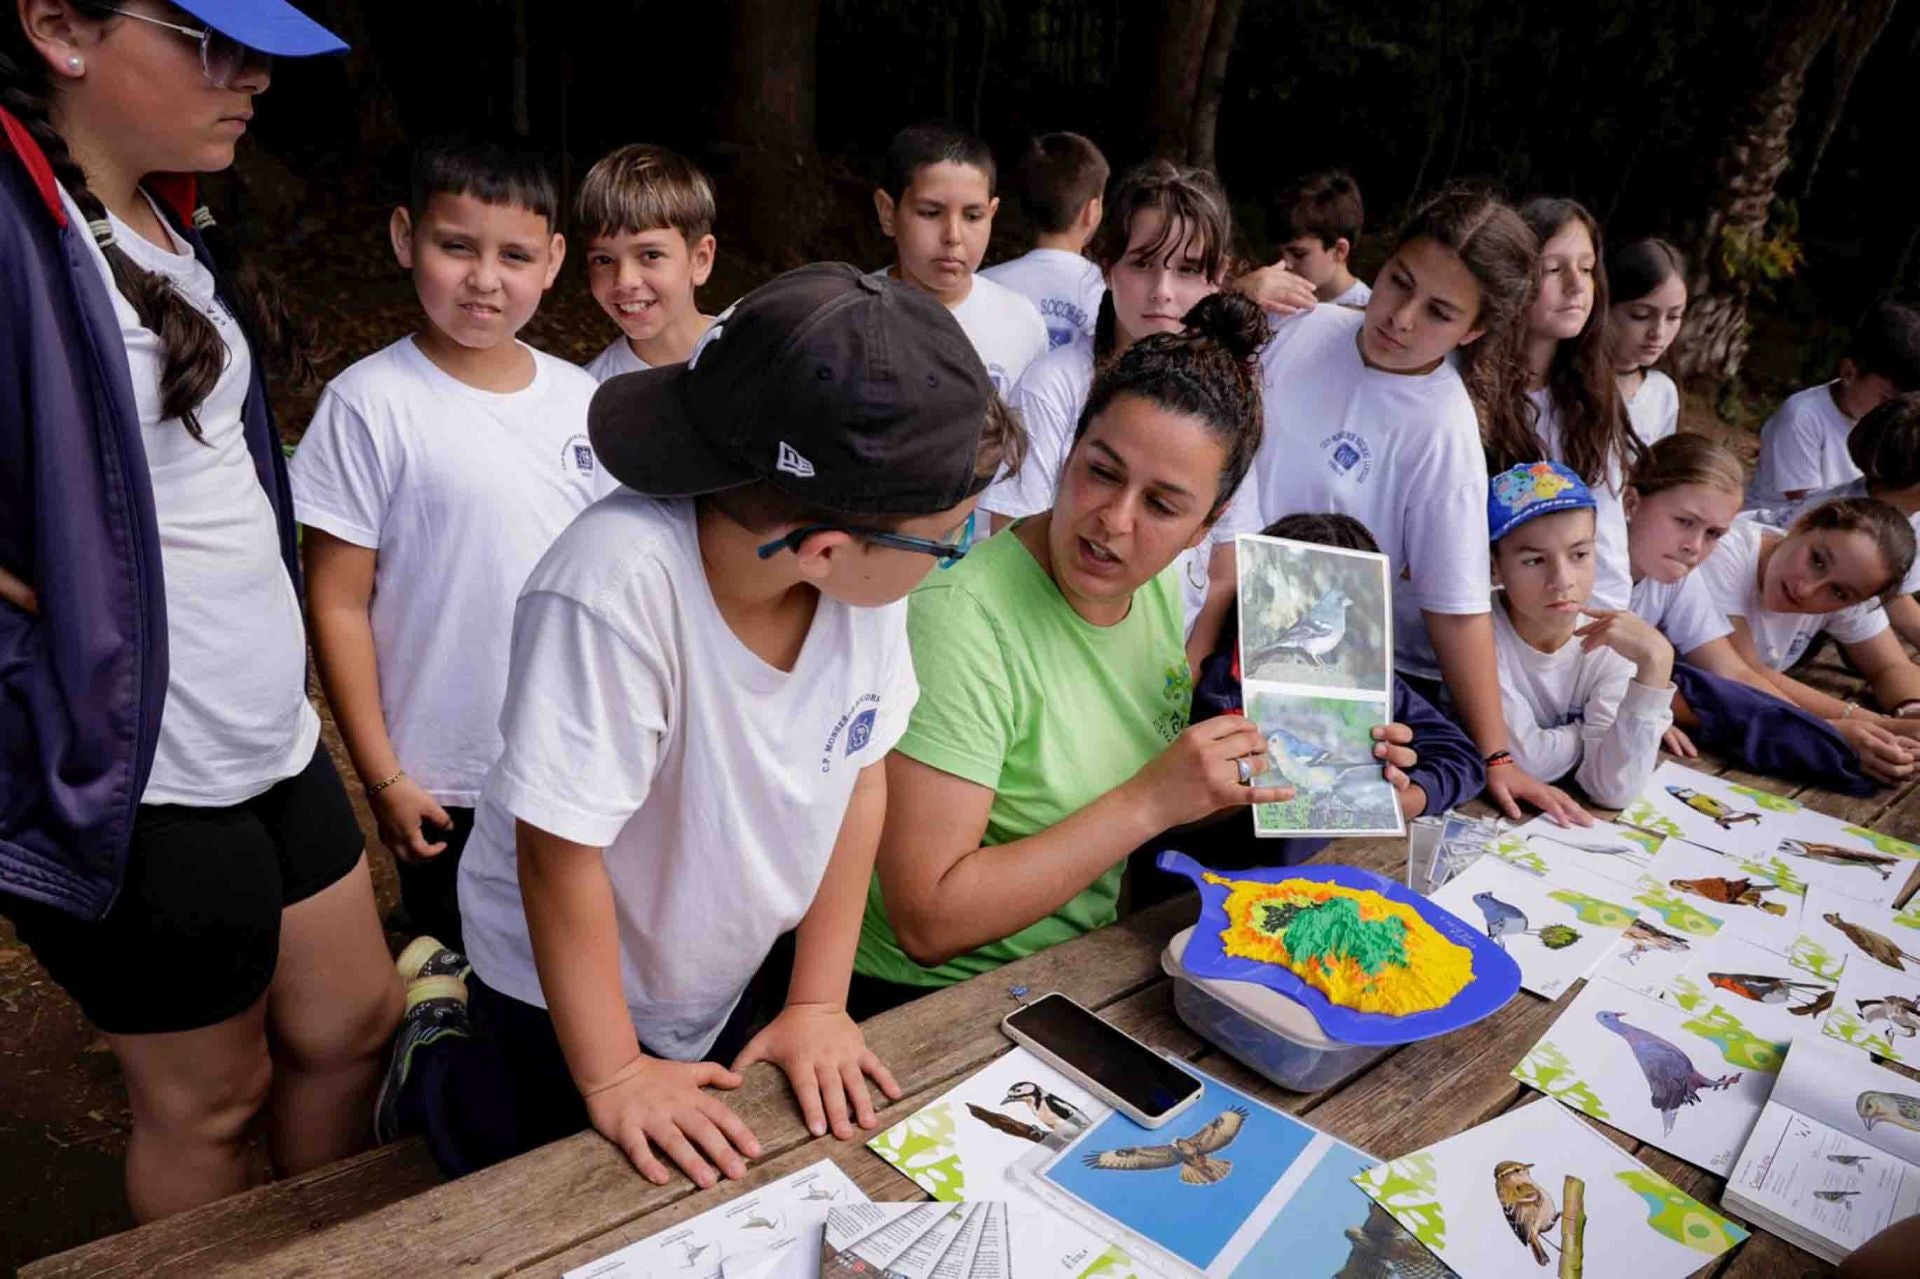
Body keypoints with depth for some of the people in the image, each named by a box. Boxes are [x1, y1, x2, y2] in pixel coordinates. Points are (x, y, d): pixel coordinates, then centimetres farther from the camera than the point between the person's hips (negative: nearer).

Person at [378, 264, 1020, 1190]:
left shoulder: (870, 564, -21)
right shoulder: (616, 586, -39)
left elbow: (859, 779, -10)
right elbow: (562, 853, -29)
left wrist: (819, 1003, -5)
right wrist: (613, 1077, -18)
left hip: (740, 967, 5)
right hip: (569, 988, -5)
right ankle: (443, 1050, 35)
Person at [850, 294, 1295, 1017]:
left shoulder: (1161, 586, -1)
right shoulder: (960, 617, -24)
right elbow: (927, 921, -25)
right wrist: (1150, 802, -24)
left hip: (1089, 971, 7)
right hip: (929, 999, -7)